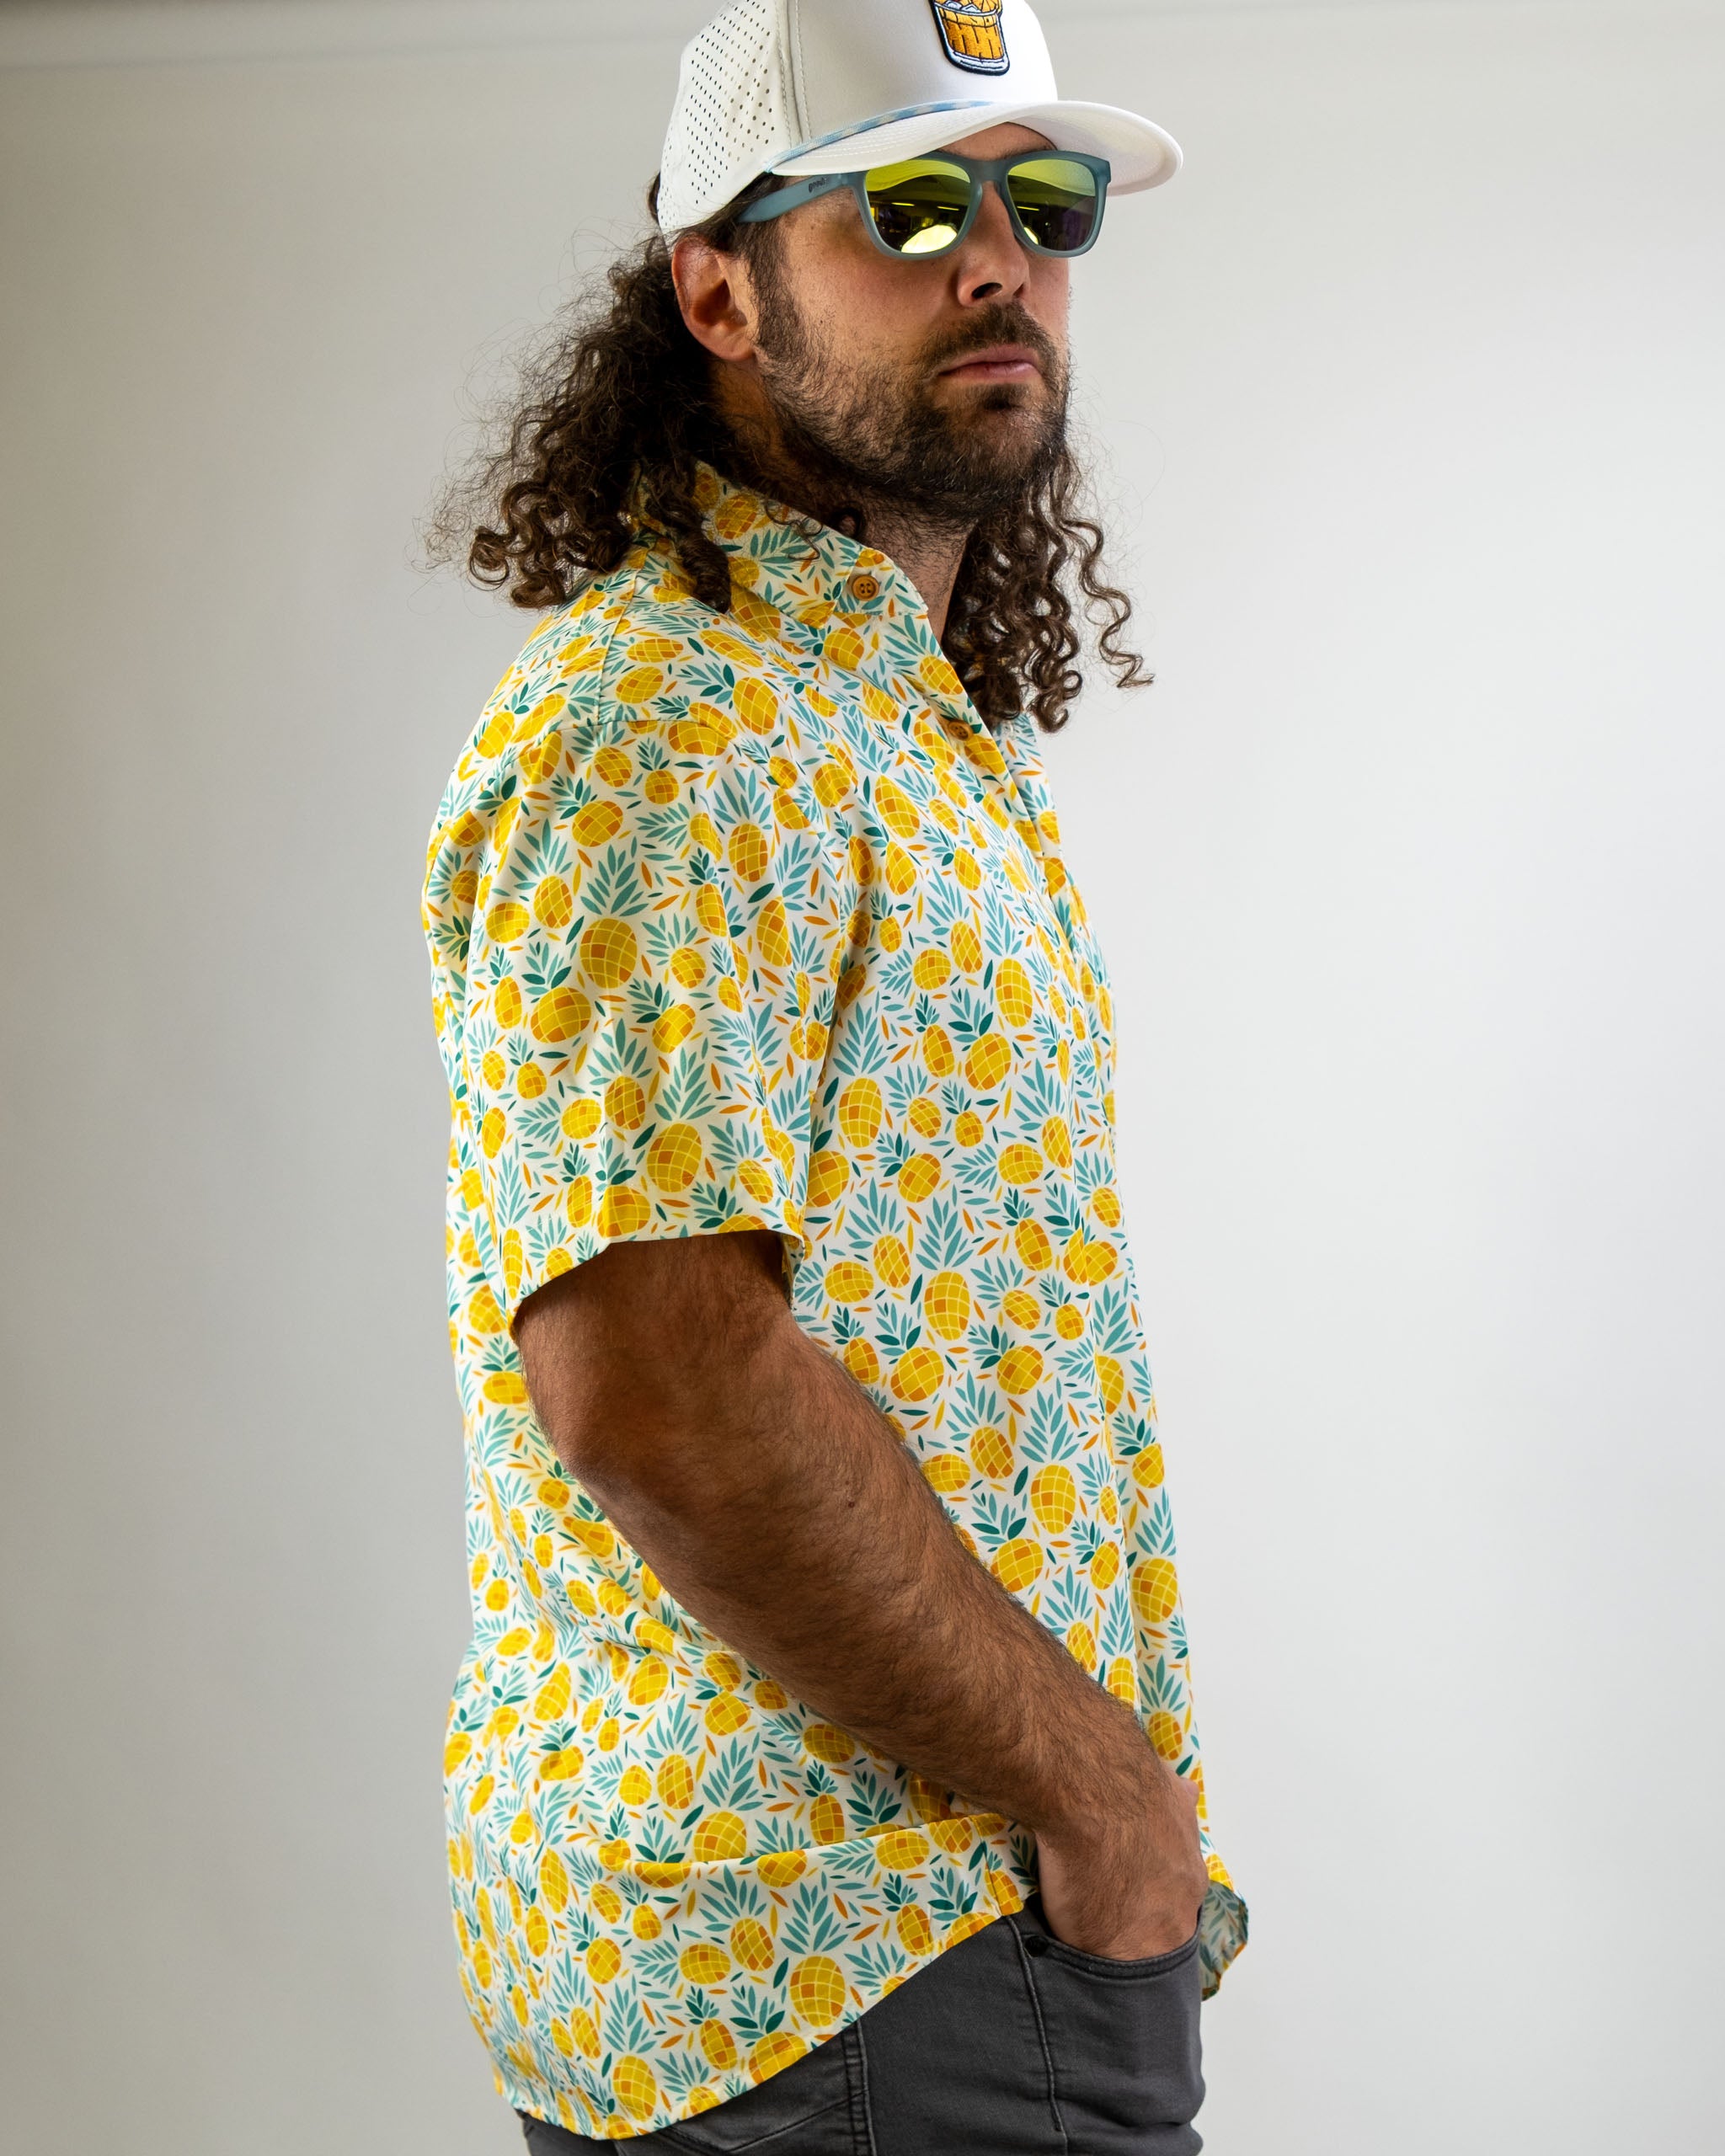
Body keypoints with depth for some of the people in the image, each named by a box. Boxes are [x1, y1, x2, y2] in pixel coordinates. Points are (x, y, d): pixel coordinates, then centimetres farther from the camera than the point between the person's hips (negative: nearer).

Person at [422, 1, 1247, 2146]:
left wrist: (1101, 1766, 11)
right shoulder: (666, 731, -18)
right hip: (866, 1966, -9)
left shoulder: (892, 713, 14)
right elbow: (651, 1381, -28)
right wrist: (1100, 1792, -18)